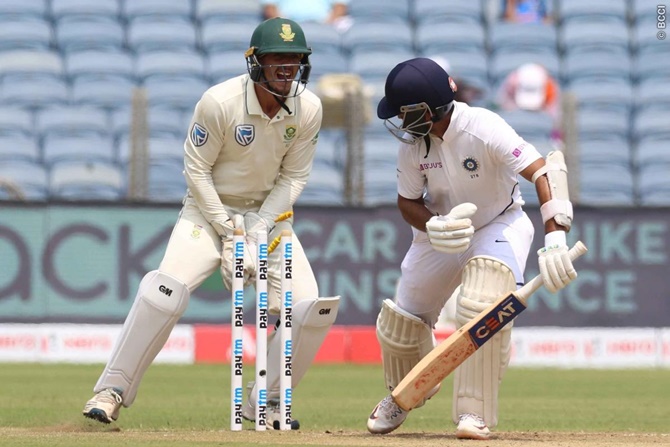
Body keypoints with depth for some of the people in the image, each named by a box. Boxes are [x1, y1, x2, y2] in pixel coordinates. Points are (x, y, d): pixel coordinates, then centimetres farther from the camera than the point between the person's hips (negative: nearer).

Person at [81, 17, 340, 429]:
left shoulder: (308, 109, -11)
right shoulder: (220, 102, -22)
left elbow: (294, 177, -3)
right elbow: (196, 170, -13)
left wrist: (256, 233, -14)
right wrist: (229, 234, -18)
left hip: (270, 213, 4)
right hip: (210, 209, -4)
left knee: (313, 309, -10)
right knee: (165, 292, -25)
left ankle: (265, 402, 8)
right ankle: (112, 390, -15)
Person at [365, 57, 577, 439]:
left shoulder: (483, 129, -31)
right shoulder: (412, 142, -16)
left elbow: (544, 171, -37)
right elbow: (408, 201, -2)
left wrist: (555, 239, -48)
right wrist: (433, 227, -26)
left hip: (499, 226, -5)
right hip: (441, 231, 5)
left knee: (483, 311, -29)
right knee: (400, 322, 8)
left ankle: (475, 413, -15)